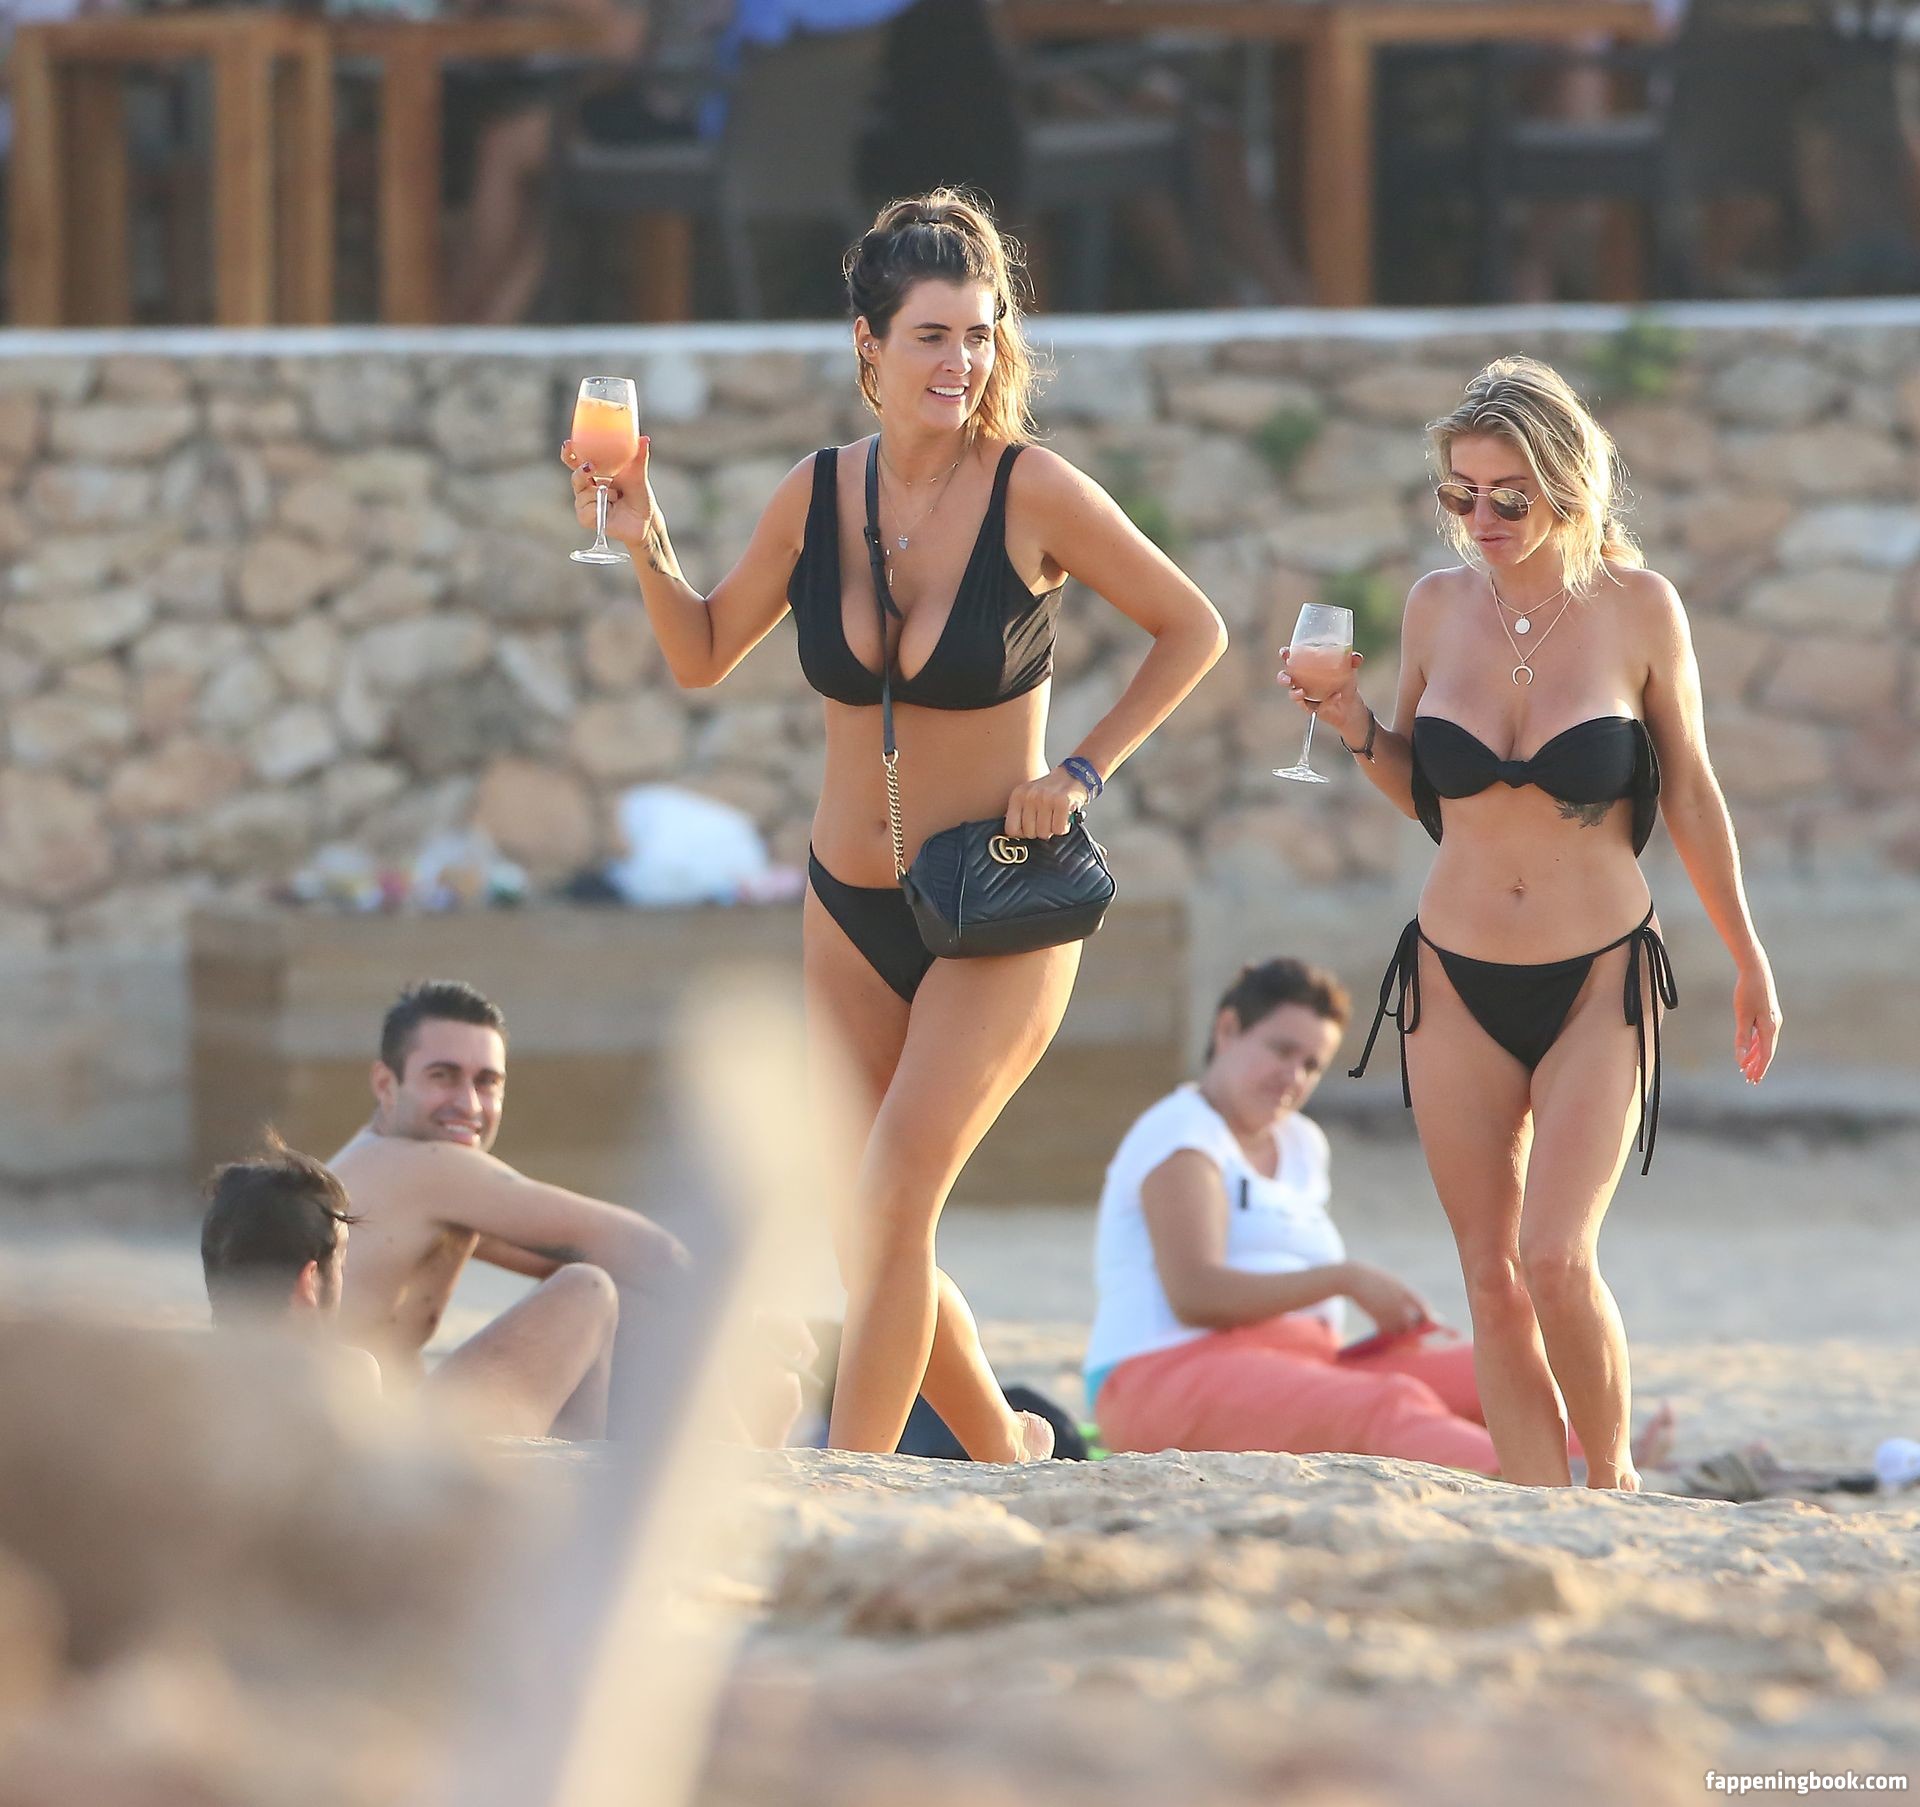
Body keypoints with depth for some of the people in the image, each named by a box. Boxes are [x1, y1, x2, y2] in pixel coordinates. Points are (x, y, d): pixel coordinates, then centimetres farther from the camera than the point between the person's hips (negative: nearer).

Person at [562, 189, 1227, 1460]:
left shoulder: (1035, 493, -13)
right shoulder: (818, 495, -2)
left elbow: (1193, 630, -1)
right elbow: (703, 655, 11)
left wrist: (1086, 771, -8)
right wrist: (648, 545, -6)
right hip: (852, 911, 5)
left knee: (891, 1198, -19)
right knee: (867, 1240, 5)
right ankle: (1004, 1448, 28)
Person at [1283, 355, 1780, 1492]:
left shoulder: (1637, 609, -7)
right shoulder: (1440, 608, 1)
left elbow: (1692, 795, 4)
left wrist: (1749, 960, 10)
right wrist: (1358, 730, -6)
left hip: (1600, 982, -4)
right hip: (1457, 981, 4)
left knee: (1557, 1259, -16)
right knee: (1492, 1277, 2)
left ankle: (1615, 1479, 6)